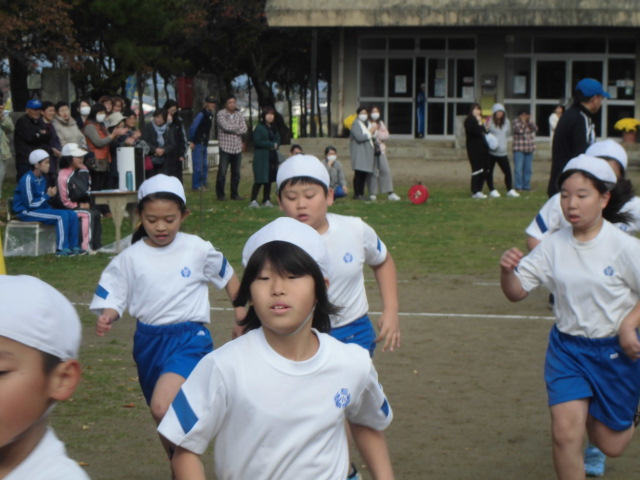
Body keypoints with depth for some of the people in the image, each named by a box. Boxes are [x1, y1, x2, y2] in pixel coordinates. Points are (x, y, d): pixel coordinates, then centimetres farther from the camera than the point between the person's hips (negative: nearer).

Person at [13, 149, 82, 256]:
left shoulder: (42, 179, 9)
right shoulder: (27, 179, -18)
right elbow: (30, 204, -19)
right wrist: (48, 195, -14)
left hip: (40, 208, 9)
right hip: (27, 212, -9)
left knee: (72, 215, -4)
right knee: (62, 216, -26)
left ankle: (73, 247, -3)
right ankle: (62, 249, -23)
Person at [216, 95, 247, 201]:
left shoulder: (239, 114, 9)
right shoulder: (221, 114, -3)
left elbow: (244, 130, -1)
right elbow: (225, 126, -17)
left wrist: (231, 129, -11)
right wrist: (238, 127, -4)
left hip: (237, 148, 4)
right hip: (225, 147, -4)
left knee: (236, 173, 8)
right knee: (222, 172, -4)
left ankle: (234, 193, 18)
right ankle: (220, 194, 7)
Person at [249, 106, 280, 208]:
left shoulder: (274, 128, 16)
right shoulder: (259, 128, -7)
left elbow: (277, 140, 17)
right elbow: (257, 142, -14)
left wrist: (275, 145, -7)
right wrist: (271, 145, -11)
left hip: (272, 158, 7)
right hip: (261, 157, -7)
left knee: (269, 180, 7)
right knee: (259, 180, -12)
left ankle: (266, 200, 14)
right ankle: (253, 200, -12)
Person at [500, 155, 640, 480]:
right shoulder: (554, 246, -6)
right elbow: (516, 292, -3)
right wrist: (507, 270, -23)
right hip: (567, 349, 2)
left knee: (609, 444, 11)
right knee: (566, 431, -14)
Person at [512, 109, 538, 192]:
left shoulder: (530, 122, 12)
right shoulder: (516, 121, -1)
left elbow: (535, 129, -5)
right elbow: (518, 130, -17)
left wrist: (529, 121, -13)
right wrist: (523, 122, -17)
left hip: (529, 149, 5)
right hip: (519, 149, -5)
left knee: (528, 169, 6)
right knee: (518, 168, -10)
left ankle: (526, 186, 13)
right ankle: (518, 186, -7)